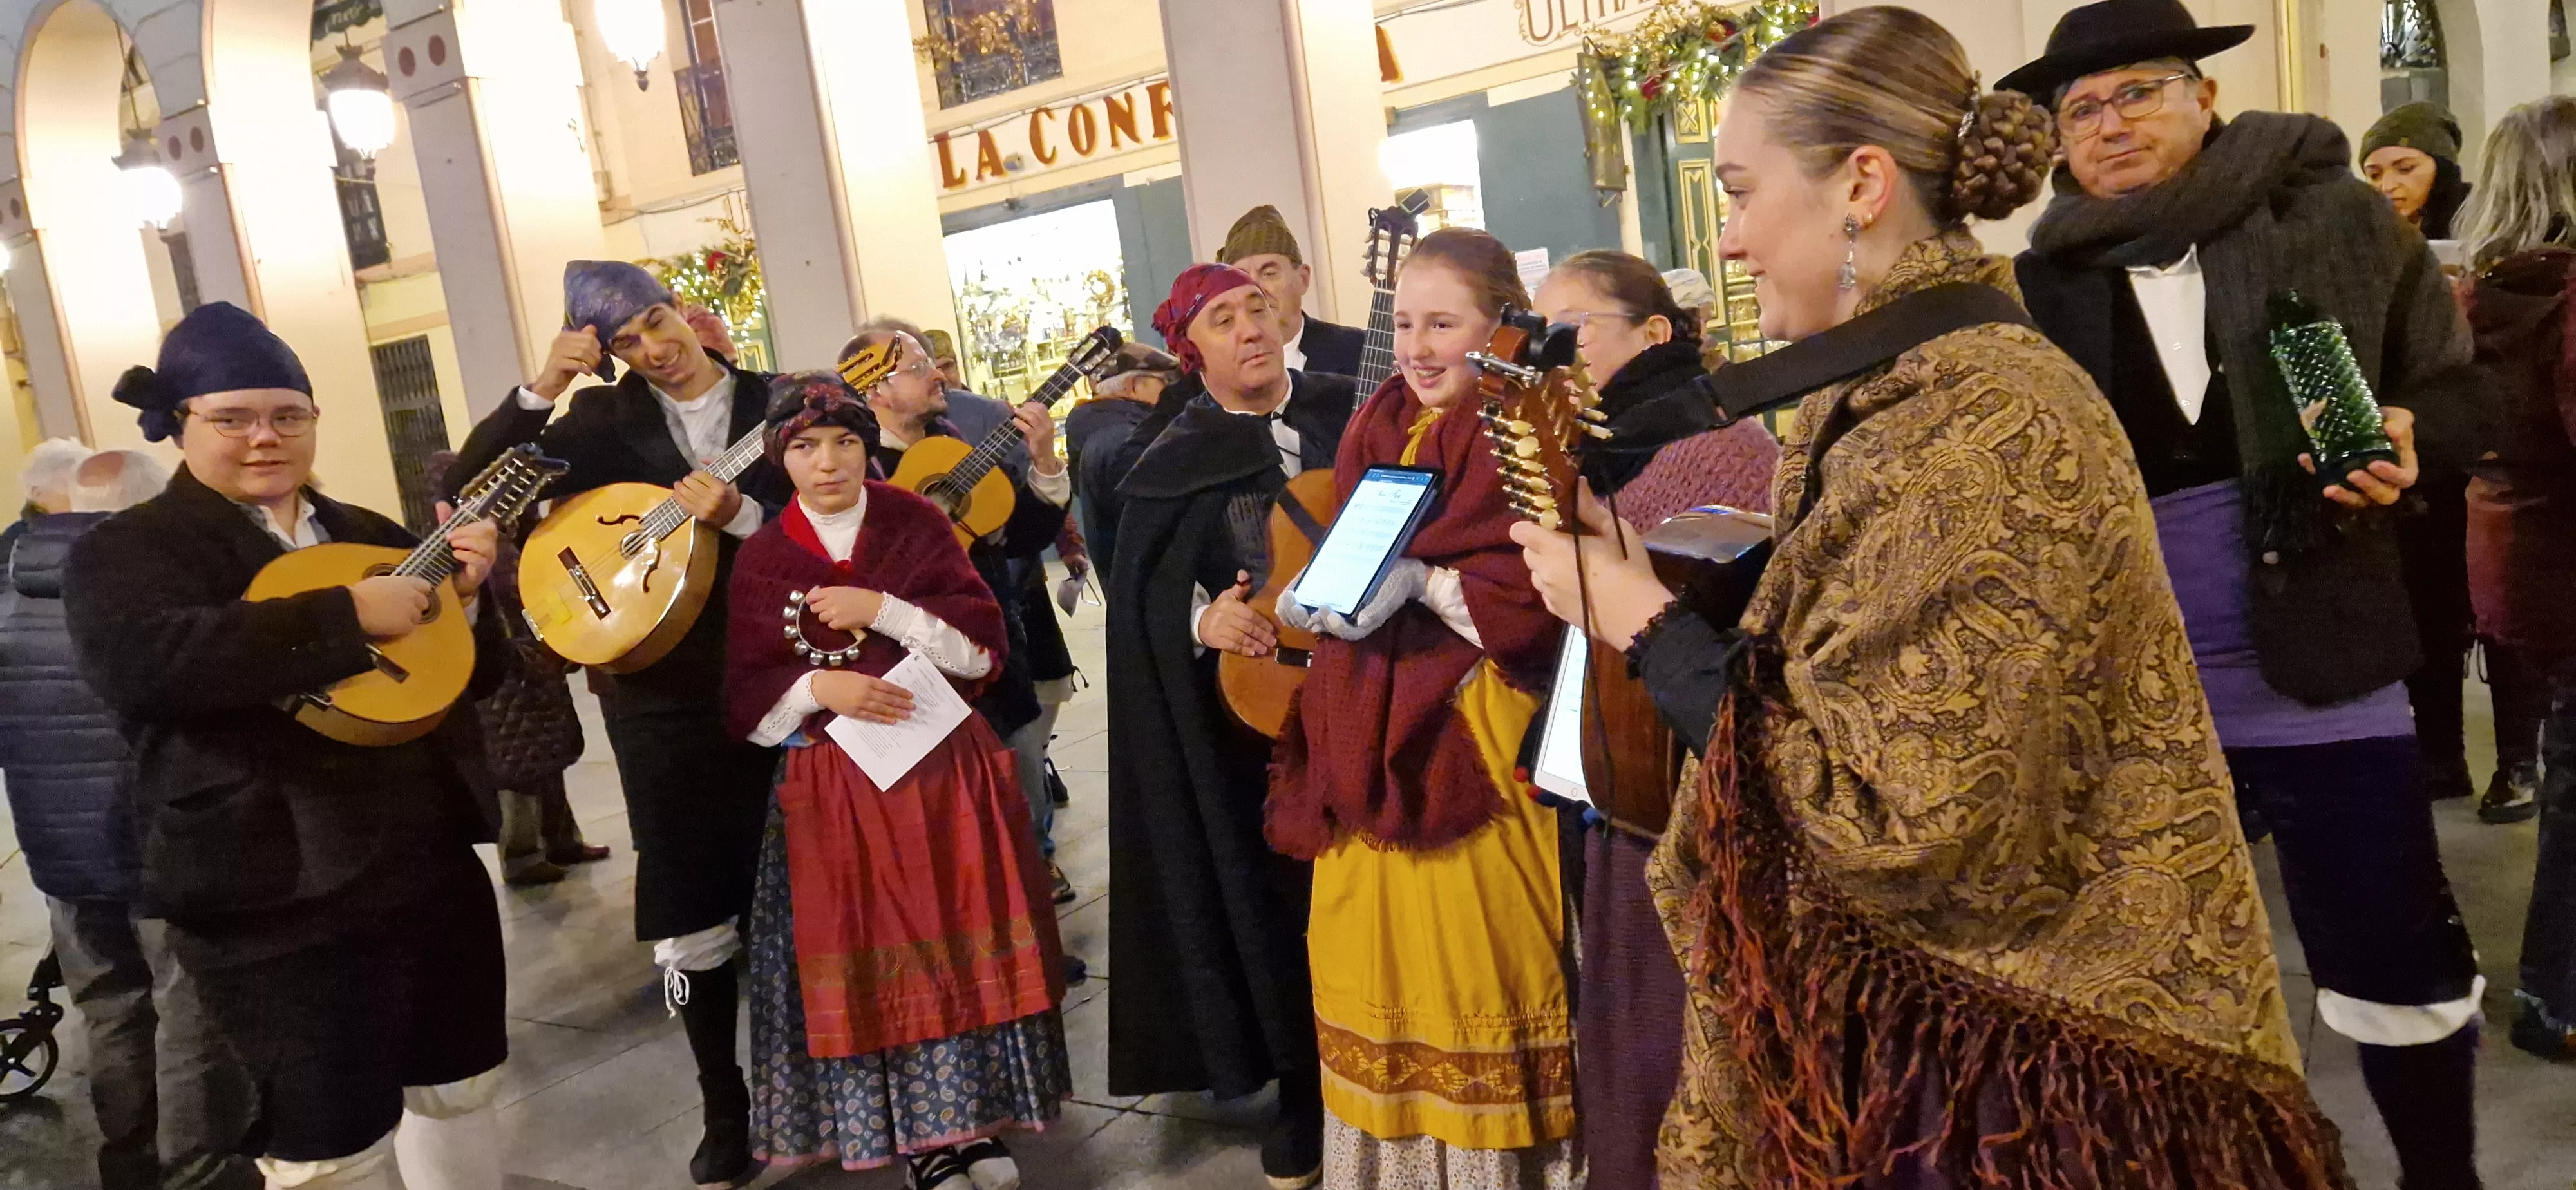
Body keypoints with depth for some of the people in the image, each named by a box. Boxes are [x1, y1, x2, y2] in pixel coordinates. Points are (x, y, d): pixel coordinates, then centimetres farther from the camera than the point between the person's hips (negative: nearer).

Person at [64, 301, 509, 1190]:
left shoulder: (371, 536, 12)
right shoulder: (130, 548, -5)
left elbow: (469, 676, 16)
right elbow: (136, 662, -28)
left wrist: (462, 596, -5)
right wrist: (350, 615, -28)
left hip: (432, 868, 6)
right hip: (276, 908, -6)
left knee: (459, 1089, 18)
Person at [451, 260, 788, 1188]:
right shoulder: (607, 419, 4)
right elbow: (475, 483, -3)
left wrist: (738, 513, -22)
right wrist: (541, 390, -14)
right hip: (661, 689, 1)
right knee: (690, 913, 4)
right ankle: (725, 1113, 19)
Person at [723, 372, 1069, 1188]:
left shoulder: (917, 524, 2)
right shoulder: (760, 559, 3)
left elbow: (984, 647, -6)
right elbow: (746, 705, 1)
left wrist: (882, 610, -16)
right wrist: (820, 688, -17)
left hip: (945, 770, 0)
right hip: (835, 791, 0)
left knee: (961, 946, 3)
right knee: (871, 961, 2)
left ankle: (977, 1119, 20)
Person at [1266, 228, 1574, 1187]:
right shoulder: (1375, 427, 13)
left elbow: (1542, 591, -15)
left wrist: (1424, 584, -23)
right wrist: (1310, 599, -2)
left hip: (1473, 729, -6)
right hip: (1365, 734, 6)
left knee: (1477, 961, 3)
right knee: (1377, 956, 11)